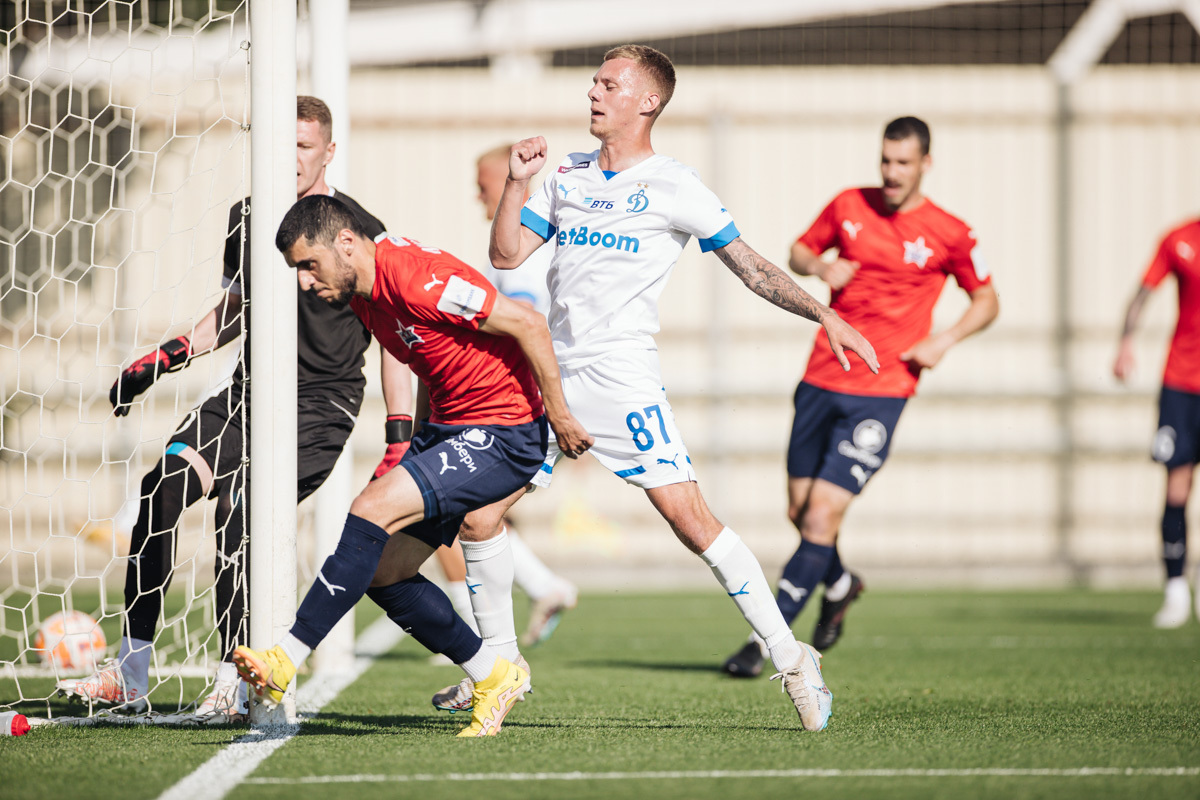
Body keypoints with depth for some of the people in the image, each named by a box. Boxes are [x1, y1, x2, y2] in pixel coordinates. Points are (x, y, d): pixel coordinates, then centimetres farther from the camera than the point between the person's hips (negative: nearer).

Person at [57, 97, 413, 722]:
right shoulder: (246, 219, 10)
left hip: (322, 406, -6)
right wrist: (164, 359, 17)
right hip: (248, 395, 6)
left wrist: (400, 439, -10)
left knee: (244, 505, -27)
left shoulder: (360, 232, -6)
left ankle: (233, 685, -17)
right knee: (162, 487, -14)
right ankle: (128, 677, -7)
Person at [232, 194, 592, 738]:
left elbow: (527, 324, -21)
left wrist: (558, 415, -16)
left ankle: (287, 662, -20)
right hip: (448, 428, 10)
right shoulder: (362, 293, 5)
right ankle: (493, 677, 19)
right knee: (380, 570, 5)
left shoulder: (416, 280, -24)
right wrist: (416, 446, 22)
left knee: (371, 510, -23)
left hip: (503, 436, -10)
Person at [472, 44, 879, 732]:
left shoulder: (673, 186, -2)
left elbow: (751, 267, -1)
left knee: (690, 518, -16)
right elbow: (506, 256, 12)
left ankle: (793, 660, -9)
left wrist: (826, 315, -11)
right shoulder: (568, 176, 14)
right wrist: (517, 182, -2)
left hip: (621, 376, -6)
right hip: (549, 372, 6)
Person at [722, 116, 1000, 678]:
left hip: (880, 394, -4)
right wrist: (819, 267, -4)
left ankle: (765, 639, -9)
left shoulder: (949, 235, -3)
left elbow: (986, 301, 9)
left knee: (822, 516, -13)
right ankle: (839, 587, 40)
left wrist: (946, 340, -8)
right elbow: (799, 251, 20)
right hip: (821, 380, 4)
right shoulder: (849, 206, 6)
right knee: (800, 511, 8)